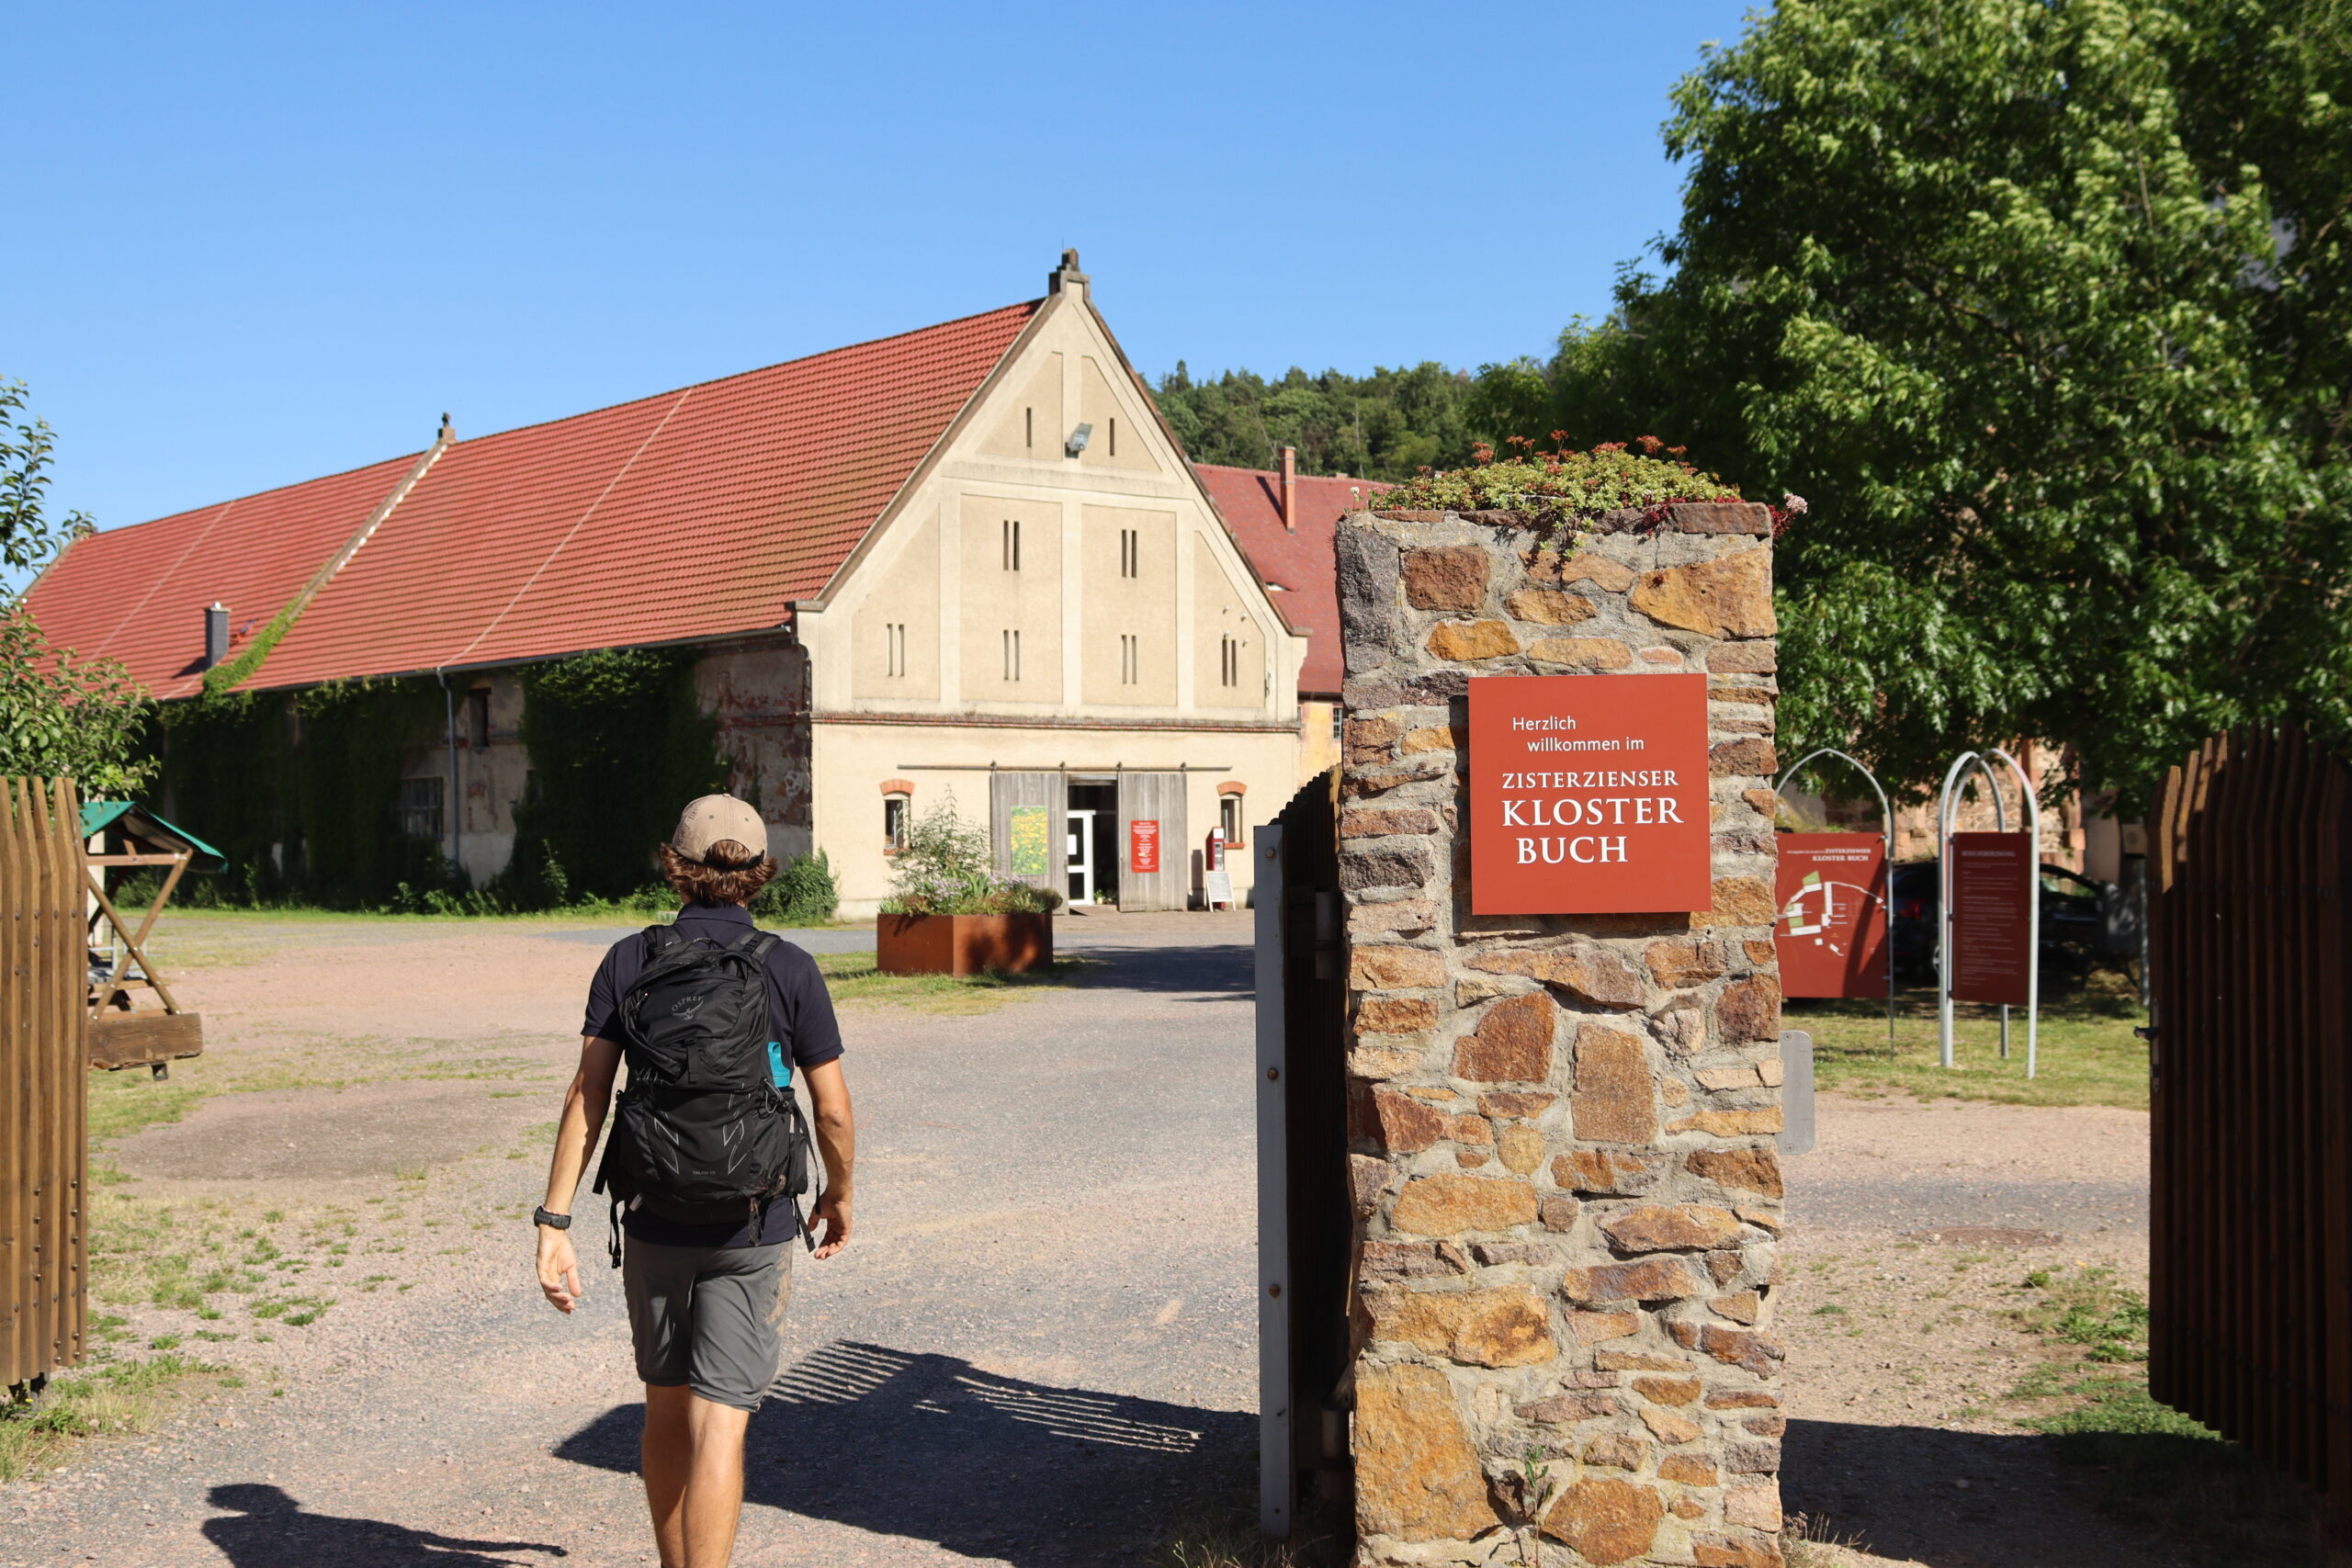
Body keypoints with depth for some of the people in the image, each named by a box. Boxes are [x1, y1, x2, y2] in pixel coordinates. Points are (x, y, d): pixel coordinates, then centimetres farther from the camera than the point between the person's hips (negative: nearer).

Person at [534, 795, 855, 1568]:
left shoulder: (628, 961, -1)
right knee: (718, 1425, -3)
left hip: (654, 1222, 3)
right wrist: (839, 1197, 15)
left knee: (666, 1411, 19)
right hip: (752, 1228, -2)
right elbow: (833, 1111, -3)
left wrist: (554, 1223, -4)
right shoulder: (790, 970, -6)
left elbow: (587, 1094, -6)